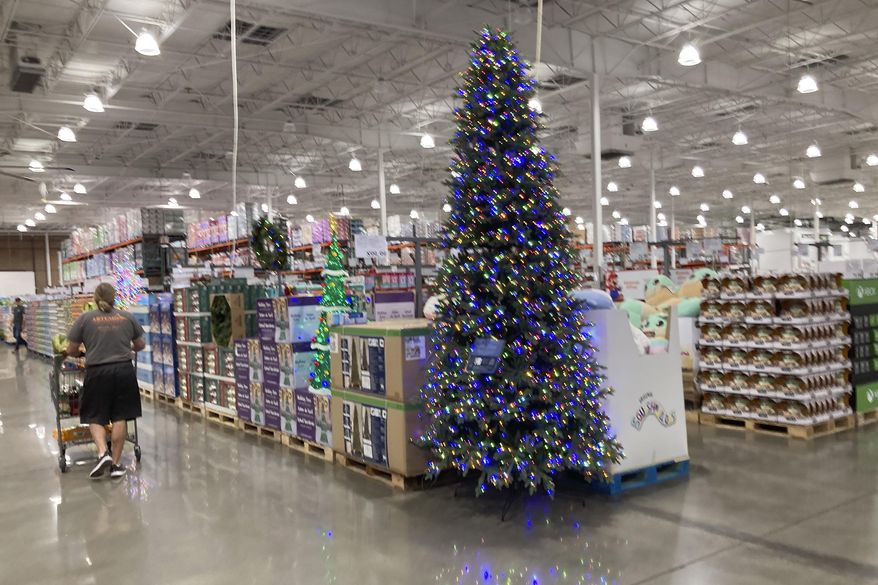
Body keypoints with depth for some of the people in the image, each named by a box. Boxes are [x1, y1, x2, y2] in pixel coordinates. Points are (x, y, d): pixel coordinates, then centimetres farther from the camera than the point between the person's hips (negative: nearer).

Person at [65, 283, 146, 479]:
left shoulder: (85, 319, 2)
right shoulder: (127, 317, 7)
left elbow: (71, 351, 6)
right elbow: (140, 345, 18)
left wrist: (84, 354, 27)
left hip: (97, 372, -1)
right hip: (124, 371, 1)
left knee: (95, 417, 11)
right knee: (120, 416, 6)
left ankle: (103, 453, -9)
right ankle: (116, 464, 10)